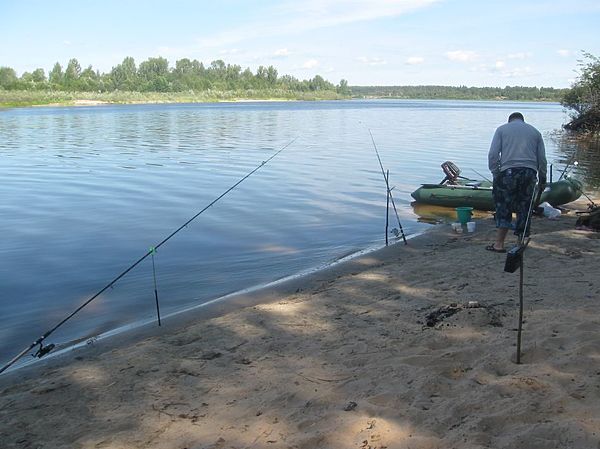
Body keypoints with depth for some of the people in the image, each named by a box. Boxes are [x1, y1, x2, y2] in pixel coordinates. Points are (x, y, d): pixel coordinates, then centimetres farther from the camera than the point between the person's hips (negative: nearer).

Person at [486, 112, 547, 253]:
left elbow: (493, 154, 1)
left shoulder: (502, 129, 13)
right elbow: (542, 159, 17)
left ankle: (499, 243, -2)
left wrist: (495, 174, 3)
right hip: (529, 172, 3)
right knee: (524, 208, 9)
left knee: (503, 207, 0)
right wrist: (542, 179, 22)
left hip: (508, 172, -2)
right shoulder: (535, 131, 20)